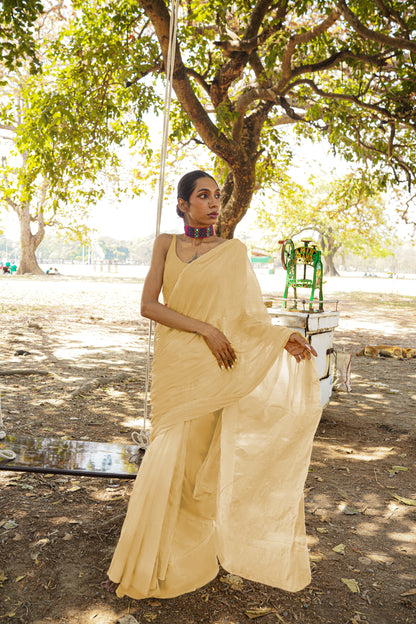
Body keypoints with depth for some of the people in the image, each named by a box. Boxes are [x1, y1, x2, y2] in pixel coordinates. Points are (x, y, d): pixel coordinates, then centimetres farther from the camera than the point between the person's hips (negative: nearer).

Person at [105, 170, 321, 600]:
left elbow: (247, 315, 2)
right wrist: (205, 328, -14)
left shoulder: (234, 252, 2)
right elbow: (148, 305, -5)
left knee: (182, 458, 2)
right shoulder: (166, 245, 5)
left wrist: (282, 337, -16)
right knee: (169, 458, 6)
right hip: (172, 362, 2)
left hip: (211, 368, -1)